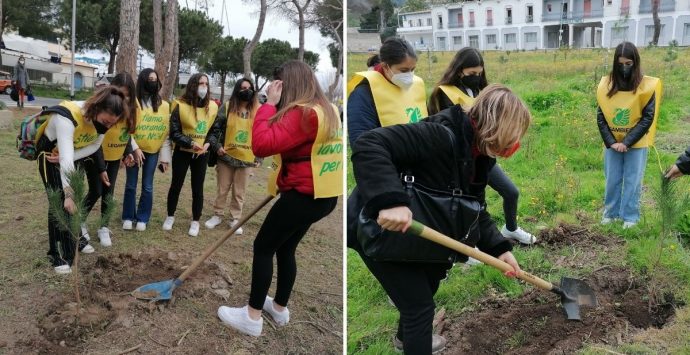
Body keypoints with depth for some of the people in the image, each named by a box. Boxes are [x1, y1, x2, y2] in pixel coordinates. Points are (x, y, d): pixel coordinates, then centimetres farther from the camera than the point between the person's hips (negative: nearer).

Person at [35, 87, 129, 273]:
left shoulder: (104, 119, -20)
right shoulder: (67, 117, -41)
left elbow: (94, 146, -10)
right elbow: (66, 156, -44)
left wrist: (67, 164, -24)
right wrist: (68, 193, -46)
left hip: (76, 154, 6)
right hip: (50, 153, -6)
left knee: (76, 198, 11)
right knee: (60, 201, -12)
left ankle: (76, 238, 30)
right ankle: (59, 255, -7)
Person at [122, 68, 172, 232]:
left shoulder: (164, 105, 3)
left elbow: (166, 132, 3)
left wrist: (165, 156, -1)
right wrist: (134, 148, -15)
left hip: (153, 151, 2)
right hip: (135, 150, -2)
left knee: (147, 187, 6)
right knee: (131, 185, 7)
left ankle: (142, 218, 18)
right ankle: (128, 217, 20)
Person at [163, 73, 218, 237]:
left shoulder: (212, 107, -1)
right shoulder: (181, 105, -11)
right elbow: (174, 133, -12)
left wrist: (208, 143, -11)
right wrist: (191, 144, -24)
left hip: (202, 154, 2)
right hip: (182, 152, -2)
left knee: (198, 188, 7)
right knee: (176, 185, 9)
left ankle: (195, 221, 18)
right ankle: (170, 216, 27)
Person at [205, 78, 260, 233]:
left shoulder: (257, 111, -1)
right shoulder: (227, 108, -4)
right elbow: (214, 129, 0)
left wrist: (259, 156, 3)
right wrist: (216, 146, -12)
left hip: (246, 158, 1)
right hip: (226, 157, 0)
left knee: (239, 192, 9)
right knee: (222, 189, 12)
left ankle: (235, 219, 23)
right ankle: (217, 215, 28)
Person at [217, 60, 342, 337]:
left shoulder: (303, 112, -21)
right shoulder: (327, 109, 10)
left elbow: (262, 144, -27)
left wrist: (269, 104, -19)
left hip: (303, 196, -9)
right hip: (320, 194, 9)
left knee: (263, 247, 2)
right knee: (285, 248, 21)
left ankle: (252, 317, 9)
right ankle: (280, 308, 32)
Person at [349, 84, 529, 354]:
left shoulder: (478, 156, -2)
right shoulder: (441, 135, -32)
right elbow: (368, 145, -41)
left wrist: (500, 248, -9)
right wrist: (390, 199, -51)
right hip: (378, 230, -10)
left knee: (426, 287, 28)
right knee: (420, 304, -6)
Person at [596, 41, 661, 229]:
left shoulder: (647, 86, -10)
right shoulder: (606, 84, -3)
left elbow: (648, 118, -11)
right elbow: (600, 116, -1)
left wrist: (627, 142, -16)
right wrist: (610, 142, -9)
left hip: (636, 144, -2)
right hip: (612, 143, 2)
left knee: (633, 181, 5)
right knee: (612, 180, 11)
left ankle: (630, 217, 15)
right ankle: (610, 212, 25)